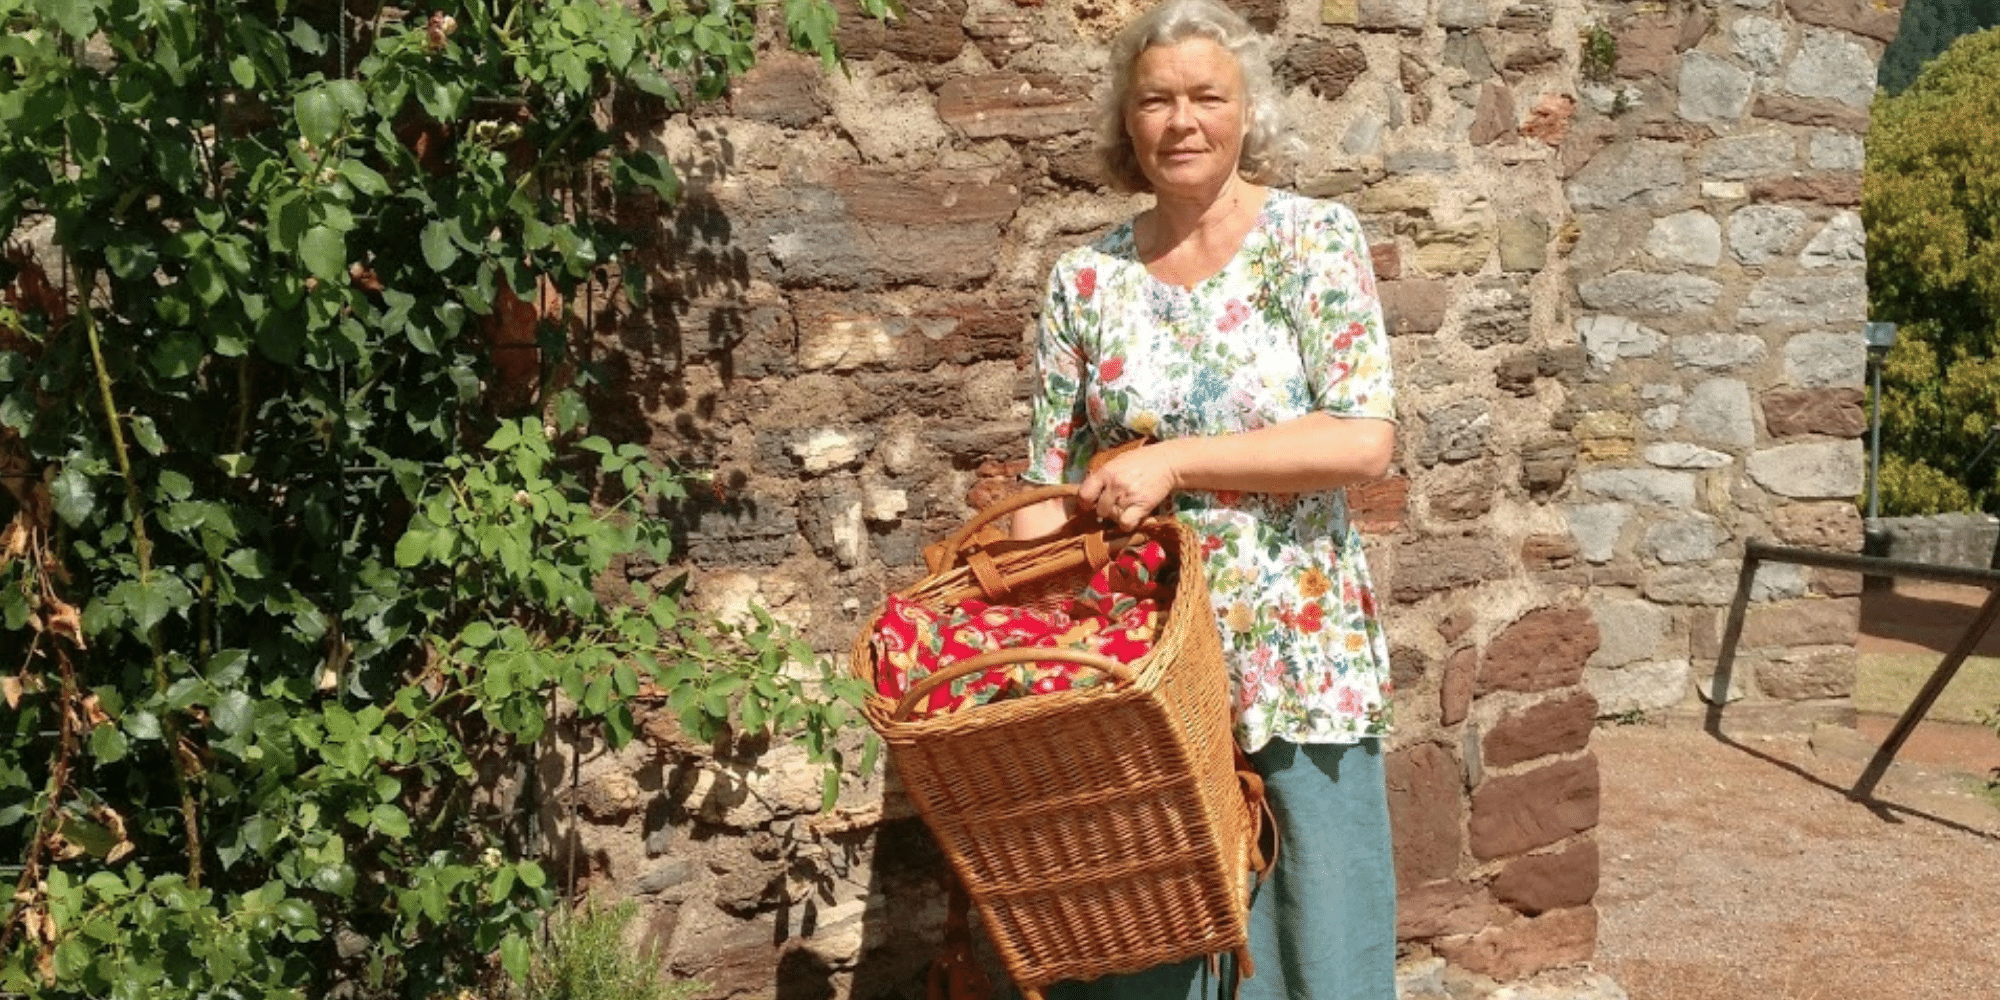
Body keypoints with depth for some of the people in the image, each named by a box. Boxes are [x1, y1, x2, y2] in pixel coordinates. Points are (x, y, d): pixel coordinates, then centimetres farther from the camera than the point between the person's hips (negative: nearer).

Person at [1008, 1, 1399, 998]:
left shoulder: (1314, 238, -2)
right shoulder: (1085, 278, 4)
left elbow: (1365, 439, -12)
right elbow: (1048, 485, 7)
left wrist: (1175, 460, -17)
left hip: (1299, 657, -2)